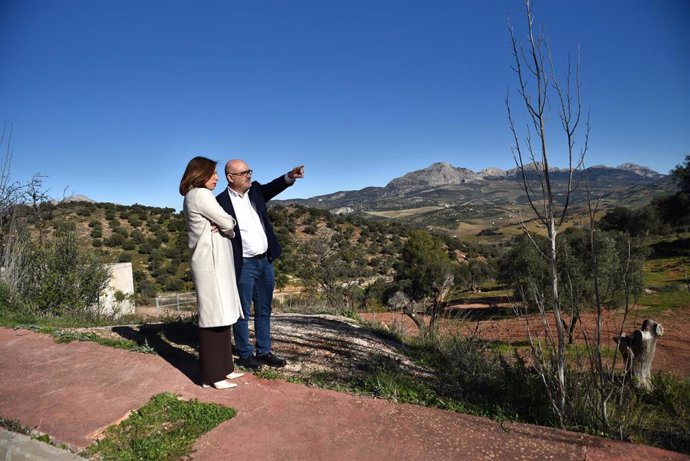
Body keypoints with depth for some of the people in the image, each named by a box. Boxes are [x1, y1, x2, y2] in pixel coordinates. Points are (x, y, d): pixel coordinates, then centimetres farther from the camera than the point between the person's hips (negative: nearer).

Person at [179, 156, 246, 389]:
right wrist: (225, 228, 10)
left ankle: (223, 368, 19)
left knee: (222, 316, 11)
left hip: (214, 262, 10)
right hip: (210, 263, -10)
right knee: (213, 318, -6)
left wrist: (220, 228, -4)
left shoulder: (193, 197, 21)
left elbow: (225, 225, 18)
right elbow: (228, 223, -12)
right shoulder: (200, 195, -10)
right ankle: (212, 375, 1)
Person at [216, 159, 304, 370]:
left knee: (264, 311, 14)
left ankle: (264, 352, 26)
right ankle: (245, 354, 23)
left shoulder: (255, 190, 6)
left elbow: (272, 187, -8)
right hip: (244, 265, -6)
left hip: (265, 261, 6)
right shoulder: (221, 201, -10)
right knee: (242, 312, 8)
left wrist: (290, 176, -27)